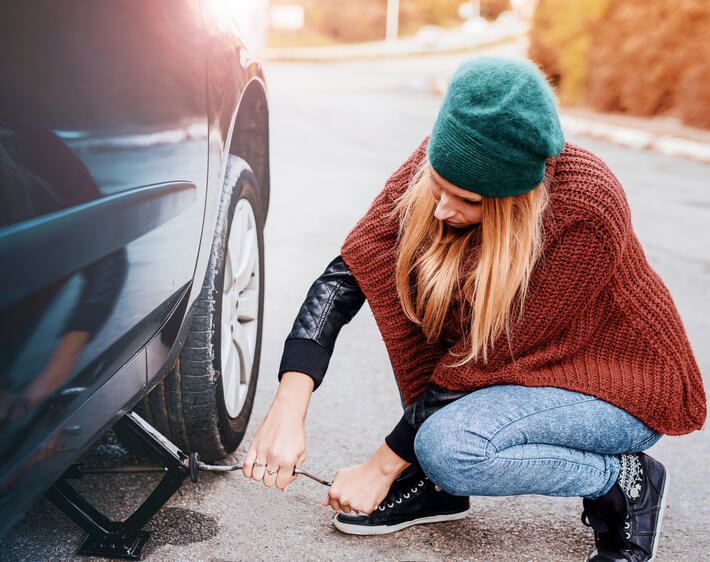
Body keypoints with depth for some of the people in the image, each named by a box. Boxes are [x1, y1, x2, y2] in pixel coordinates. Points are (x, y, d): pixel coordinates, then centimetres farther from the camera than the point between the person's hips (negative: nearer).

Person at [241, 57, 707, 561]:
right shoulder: (442, 164, -18)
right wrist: (287, 410, -30)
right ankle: (433, 485, -2)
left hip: (628, 383, -6)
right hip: (526, 362, 6)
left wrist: (384, 465, -21)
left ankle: (627, 482, -4)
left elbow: (492, 354, -28)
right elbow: (348, 274, -19)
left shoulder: (584, 208, -33)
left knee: (448, 446, -30)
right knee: (400, 271, -16)